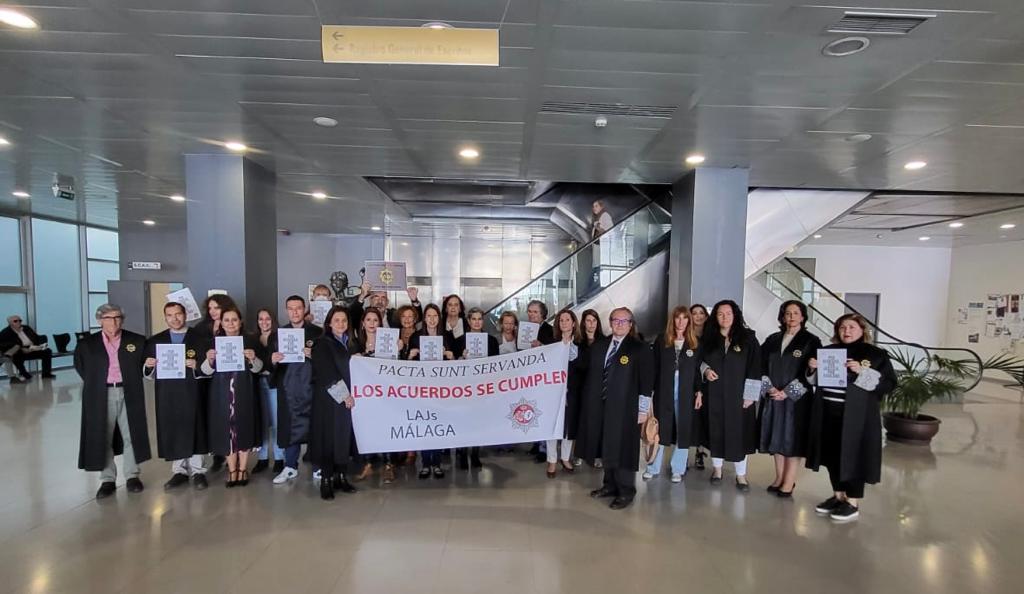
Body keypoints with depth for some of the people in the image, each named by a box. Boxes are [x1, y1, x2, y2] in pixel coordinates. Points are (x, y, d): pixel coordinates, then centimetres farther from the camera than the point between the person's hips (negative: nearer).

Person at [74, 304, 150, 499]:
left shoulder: (137, 341, 0)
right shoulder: (86, 344, 2)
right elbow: (81, 368, 13)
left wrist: (131, 380, 4)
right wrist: (93, 383, 7)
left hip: (128, 394, 0)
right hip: (100, 396, 0)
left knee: (131, 435, 5)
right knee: (102, 438, 5)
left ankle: (132, 476, 17)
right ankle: (107, 480, 15)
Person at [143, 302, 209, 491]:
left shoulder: (198, 338, 4)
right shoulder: (155, 341, 11)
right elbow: (150, 375, 11)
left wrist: (197, 366, -19)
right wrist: (148, 367, -10)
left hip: (191, 394, -2)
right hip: (166, 396, 2)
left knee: (193, 431, 3)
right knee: (171, 432, 6)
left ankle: (197, 471, 14)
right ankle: (179, 471, 20)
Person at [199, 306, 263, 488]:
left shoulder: (250, 341, 1)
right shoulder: (214, 342, 4)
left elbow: (257, 369, -2)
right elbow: (206, 371, 1)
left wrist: (253, 359, -22)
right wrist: (209, 360, -19)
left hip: (244, 393, -1)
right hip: (222, 394, 1)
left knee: (244, 428, 3)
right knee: (226, 430, 0)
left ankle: (242, 469, 14)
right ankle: (232, 470, 10)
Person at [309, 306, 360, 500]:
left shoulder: (353, 343, 12)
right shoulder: (322, 344, -4)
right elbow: (326, 373, -11)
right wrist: (343, 394, -14)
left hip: (348, 398, 5)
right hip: (328, 399, -5)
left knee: (345, 436, 6)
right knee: (328, 437, -3)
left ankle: (340, 476, 15)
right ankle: (325, 480, 6)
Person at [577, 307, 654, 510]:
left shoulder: (640, 348, -6)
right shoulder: (598, 346, 10)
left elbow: (646, 381, -7)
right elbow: (591, 374, 14)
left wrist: (643, 409, -10)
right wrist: (590, 402, 12)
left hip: (625, 408, -5)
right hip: (600, 406, 5)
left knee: (623, 449, 2)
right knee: (607, 448, 14)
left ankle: (626, 491, 17)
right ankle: (610, 485, 30)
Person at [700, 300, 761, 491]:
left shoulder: (748, 338, -4)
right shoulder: (708, 338, 4)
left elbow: (755, 368, -5)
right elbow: (700, 360, 15)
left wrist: (750, 395, -9)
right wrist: (705, 370, -8)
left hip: (738, 394, -2)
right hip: (714, 394, 2)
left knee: (738, 432, 2)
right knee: (716, 430, 9)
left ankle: (741, 474, 14)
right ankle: (717, 469, 24)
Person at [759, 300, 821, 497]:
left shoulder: (811, 341, -1)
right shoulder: (773, 339, 11)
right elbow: (762, 365, 7)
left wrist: (787, 392, -12)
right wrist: (770, 387, -8)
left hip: (797, 399, -4)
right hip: (774, 397, 4)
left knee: (793, 439, -1)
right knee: (777, 437, 9)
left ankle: (789, 482, 6)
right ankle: (779, 478, 20)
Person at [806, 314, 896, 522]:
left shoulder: (876, 354, -1)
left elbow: (889, 383, -9)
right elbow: (814, 379, 18)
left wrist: (862, 372, -22)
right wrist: (812, 368, -4)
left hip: (856, 416, -5)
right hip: (828, 413, 5)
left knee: (853, 455, 0)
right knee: (833, 455, 10)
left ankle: (853, 503, 12)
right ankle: (838, 496, 24)